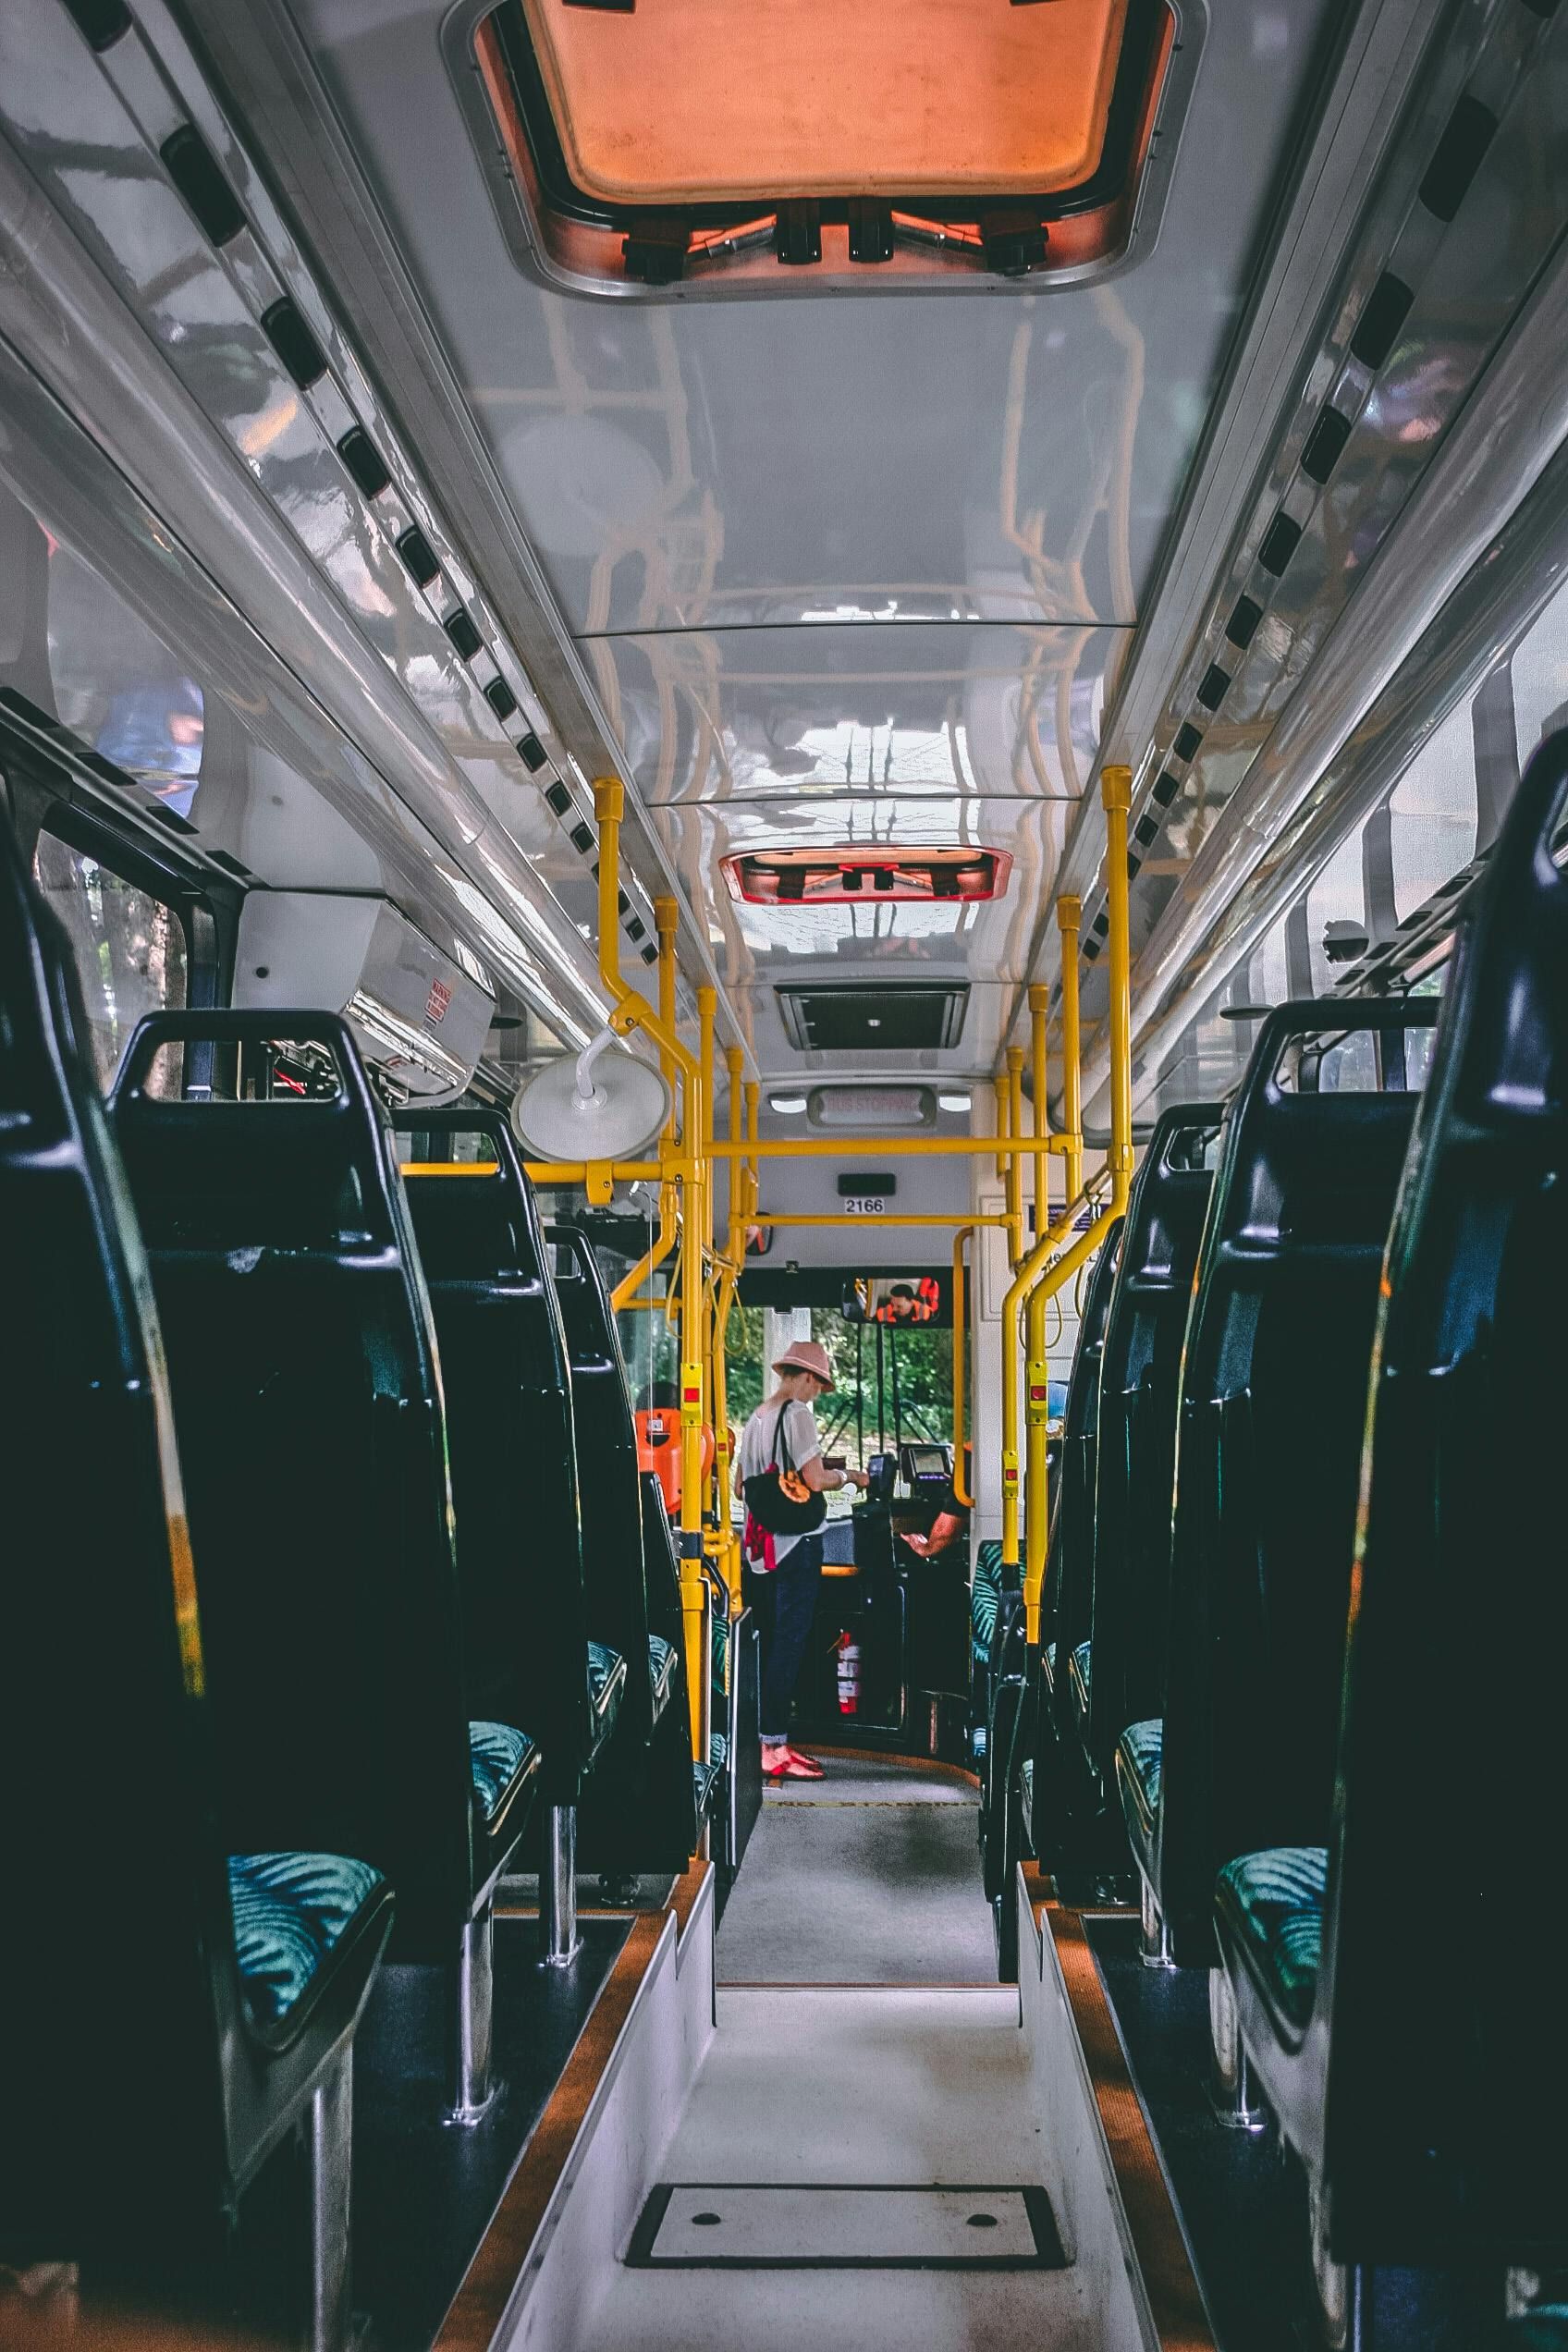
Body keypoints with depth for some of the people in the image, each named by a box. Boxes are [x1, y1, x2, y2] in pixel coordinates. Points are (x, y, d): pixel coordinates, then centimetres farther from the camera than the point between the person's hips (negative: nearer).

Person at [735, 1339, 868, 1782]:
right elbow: (816, 1480, -17)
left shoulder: (756, 1417, 14)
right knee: (789, 1643, -5)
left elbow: (741, 1486, 21)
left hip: (759, 1545, 8)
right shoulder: (797, 1413, -11)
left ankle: (769, 1741, 19)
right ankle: (774, 1748, -4)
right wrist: (849, 1475, 0)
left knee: (768, 1642, 13)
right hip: (795, 1544, -8)